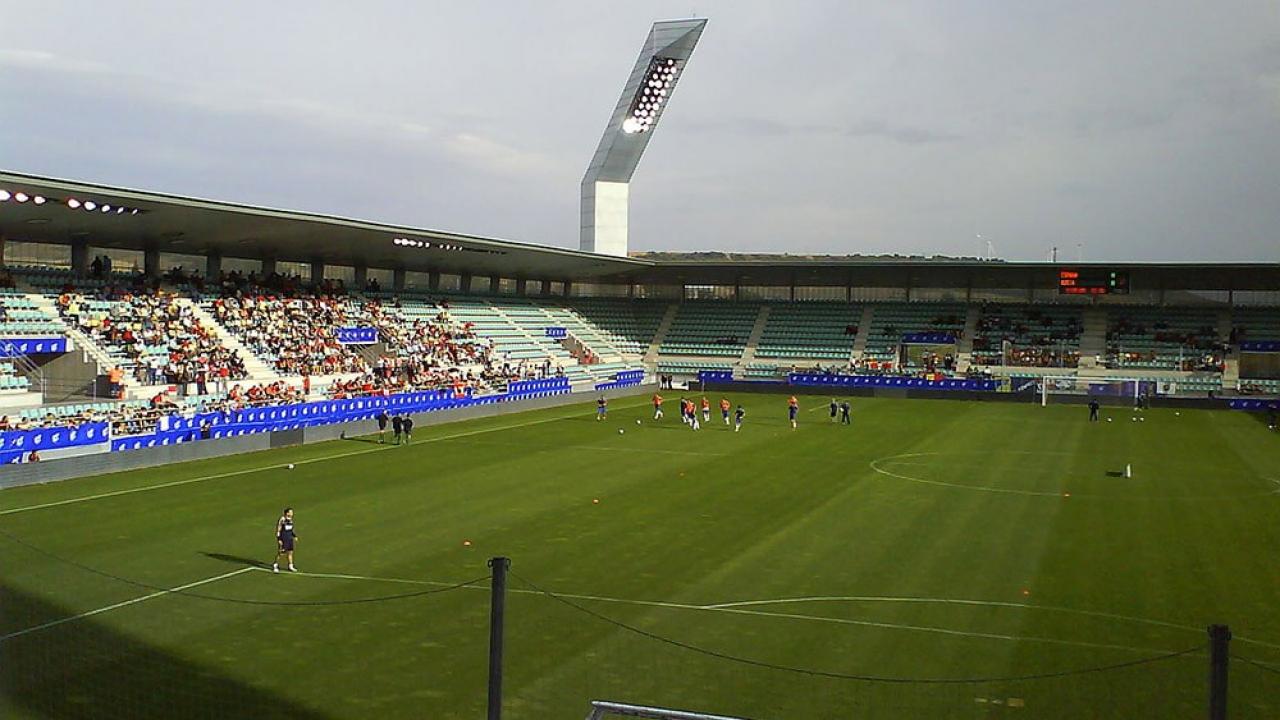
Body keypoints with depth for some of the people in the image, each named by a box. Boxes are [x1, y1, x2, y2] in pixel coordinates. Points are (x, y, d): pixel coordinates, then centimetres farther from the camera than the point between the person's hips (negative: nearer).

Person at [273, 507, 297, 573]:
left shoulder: (290, 519, 7)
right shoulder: (282, 520, -16)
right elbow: (278, 530, -14)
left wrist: (295, 536, 16)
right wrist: (279, 539, -17)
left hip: (289, 538, 7)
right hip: (283, 538, -7)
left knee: (290, 552, 9)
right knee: (280, 552, -2)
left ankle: (290, 566, 17)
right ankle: (275, 565, 15)